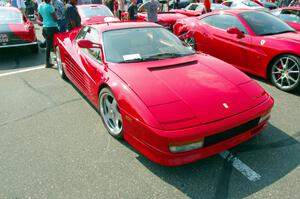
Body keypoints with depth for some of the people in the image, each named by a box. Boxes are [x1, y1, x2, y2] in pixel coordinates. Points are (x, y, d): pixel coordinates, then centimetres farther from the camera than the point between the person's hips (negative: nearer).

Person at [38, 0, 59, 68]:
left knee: (48, 46, 11)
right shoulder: (49, 6, -17)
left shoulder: (40, 6, 8)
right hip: (52, 27, -8)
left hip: (45, 27, 8)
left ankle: (47, 63, 15)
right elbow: (55, 19, -14)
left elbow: (40, 18, 16)